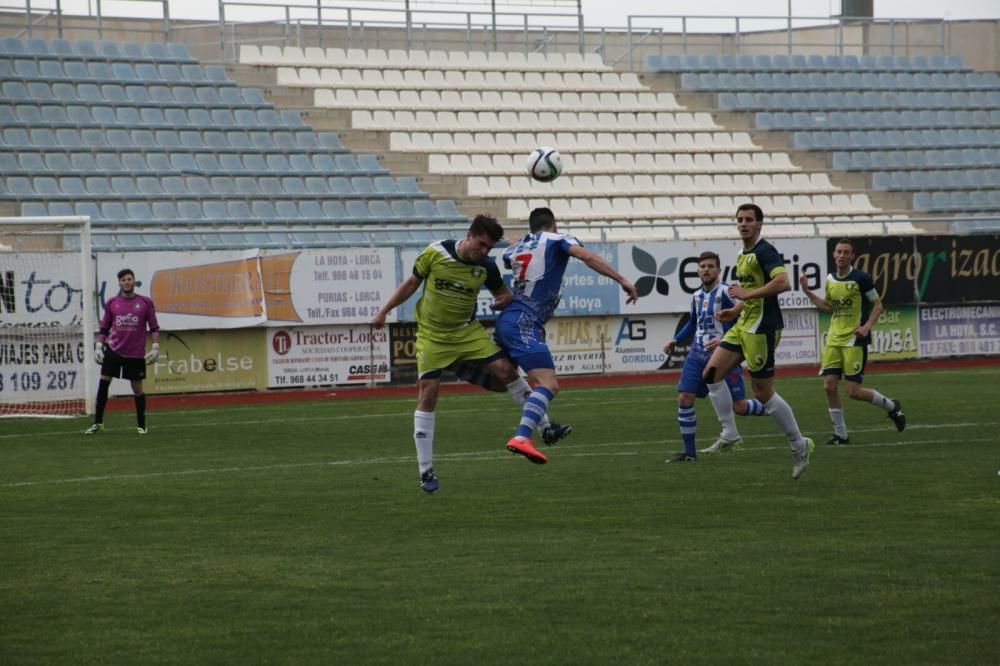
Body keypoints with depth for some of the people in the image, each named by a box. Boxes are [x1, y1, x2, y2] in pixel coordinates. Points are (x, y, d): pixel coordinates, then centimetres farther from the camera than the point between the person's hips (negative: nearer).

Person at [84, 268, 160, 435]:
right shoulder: (112, 303, 5)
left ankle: (141, 425, 18)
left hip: (136, 353, -1)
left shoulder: (145, 303, 0)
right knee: (103, 382, -7)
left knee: (137, 388, 4)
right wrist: (98, 346, 4)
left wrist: (155, 348, -7)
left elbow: (154, 327, 2)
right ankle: (98, 423, 1)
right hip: (113, 349, 1)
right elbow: (104, 328, 13)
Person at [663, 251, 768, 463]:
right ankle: (689, 452, 0)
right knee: (684, 398, -7)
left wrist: (723, 340, -26)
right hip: (698, 354, 6)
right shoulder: (697, 296, 12)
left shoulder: (726, 292, -11)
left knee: (739, 406, -3)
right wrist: (675, 341, 17)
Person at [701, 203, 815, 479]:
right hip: (743, 325, 10)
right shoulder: (743, 256, 16)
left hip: (761, 329, -10)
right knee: (712, 373, 1)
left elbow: (782, 282, -29)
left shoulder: (764, 252, -13)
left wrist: (747, 294, -25)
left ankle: (799, 445, 8)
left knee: (763, 392, -5)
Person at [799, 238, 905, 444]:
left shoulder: (861, 278, -9)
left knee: (854, 391, -8)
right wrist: (808, 293, 11)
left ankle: (892, 406, 17)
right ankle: (841, 435, 7)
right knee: (829, 386, -4)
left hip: (855, 340, -6)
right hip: (834, 340, 6)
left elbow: (878, 305, -4)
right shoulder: (830, 280, 9)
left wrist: (867, 326, -19)